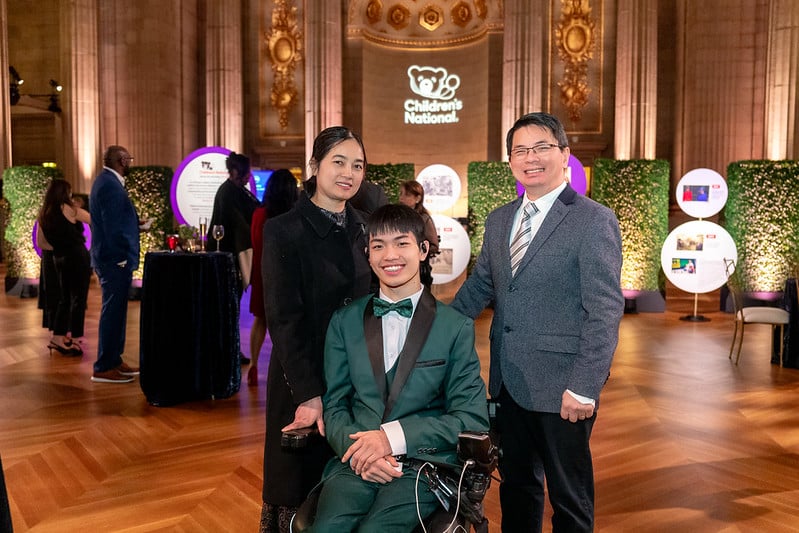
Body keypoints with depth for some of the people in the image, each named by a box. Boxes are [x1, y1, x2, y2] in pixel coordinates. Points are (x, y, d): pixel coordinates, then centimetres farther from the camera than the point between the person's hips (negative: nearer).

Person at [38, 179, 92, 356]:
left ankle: (58, 338, 19)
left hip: (59, 258, 7)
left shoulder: (44, 214, 10)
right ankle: (74, 341, -1)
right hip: (77, 257, -7)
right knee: (78, 299, -1)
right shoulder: (69, 209, -8)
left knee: (64, 298, 16)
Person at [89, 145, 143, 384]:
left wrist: (135, 222, 14)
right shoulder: (110, 185, -17)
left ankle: (114, 360, 25)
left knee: (115, 311, 16)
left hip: (111, 259, 11)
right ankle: (104, 368, 2)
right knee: (112, 312, -4)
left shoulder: (106, 181, 15)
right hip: (115, 259, -11)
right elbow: (112, 225, -22)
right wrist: (121, 257, -21)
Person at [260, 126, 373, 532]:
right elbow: (283, 320, -14)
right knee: (300, 491, 10)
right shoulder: (284, 231, -11)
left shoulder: (364, 229, 5)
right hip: (304, 380, -4)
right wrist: (308, 395, -18)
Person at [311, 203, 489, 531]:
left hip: (423, 465, -1)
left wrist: (395, 437, -12)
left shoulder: (456, 326, 3)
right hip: (355, 463, 2)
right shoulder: (344, 322, 11)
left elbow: (472, 417, -1)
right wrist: (361, 450, -11)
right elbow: (334, 406, 10)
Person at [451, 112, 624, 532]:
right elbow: (477, 287, 17)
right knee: (515, 484, 21)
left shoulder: (594, 221, -11)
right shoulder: (499, 220, 10)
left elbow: (605, 311, -15)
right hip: (508, 382, 6)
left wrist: (584, 387, -20)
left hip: (561, 388, -6)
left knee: (569, 496, 12)